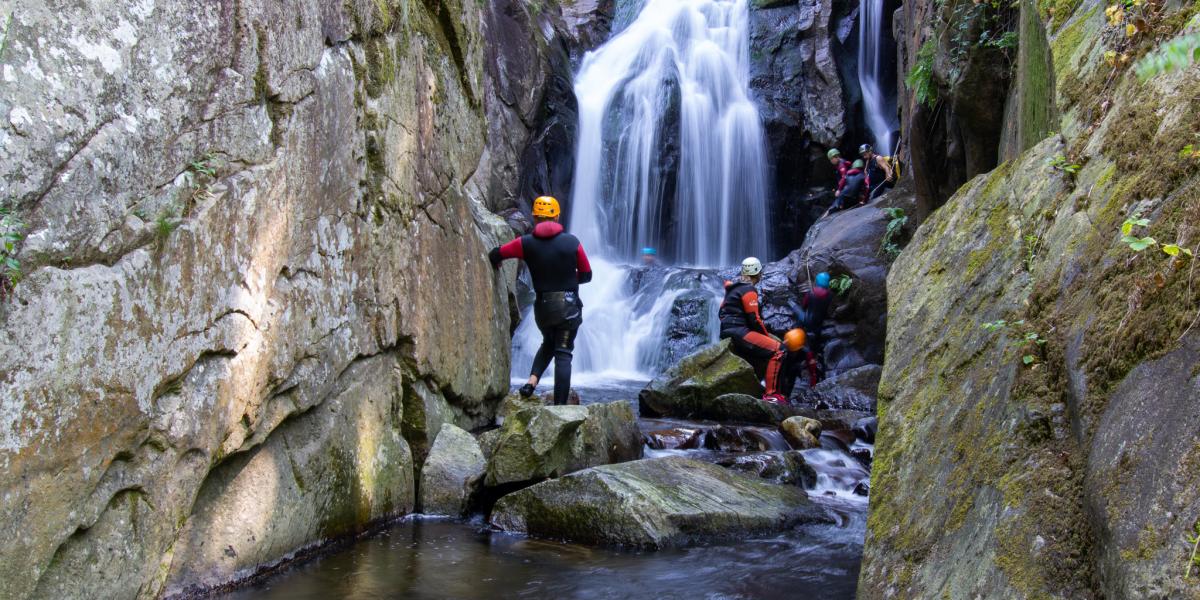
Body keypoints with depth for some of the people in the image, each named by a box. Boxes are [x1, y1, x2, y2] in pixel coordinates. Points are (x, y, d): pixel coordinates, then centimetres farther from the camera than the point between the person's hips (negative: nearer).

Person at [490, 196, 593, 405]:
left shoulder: (526, 243, -2)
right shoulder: (572, 242, -2)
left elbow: (495, 255, 6)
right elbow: (586, 275, 4)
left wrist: (496, 265, 28)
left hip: (542, 306, 2)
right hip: (569, 306, -2)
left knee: (548, 344, 27)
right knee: (563, 353, 0)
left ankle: (532, 380, 5)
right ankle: (560, 405, -5)